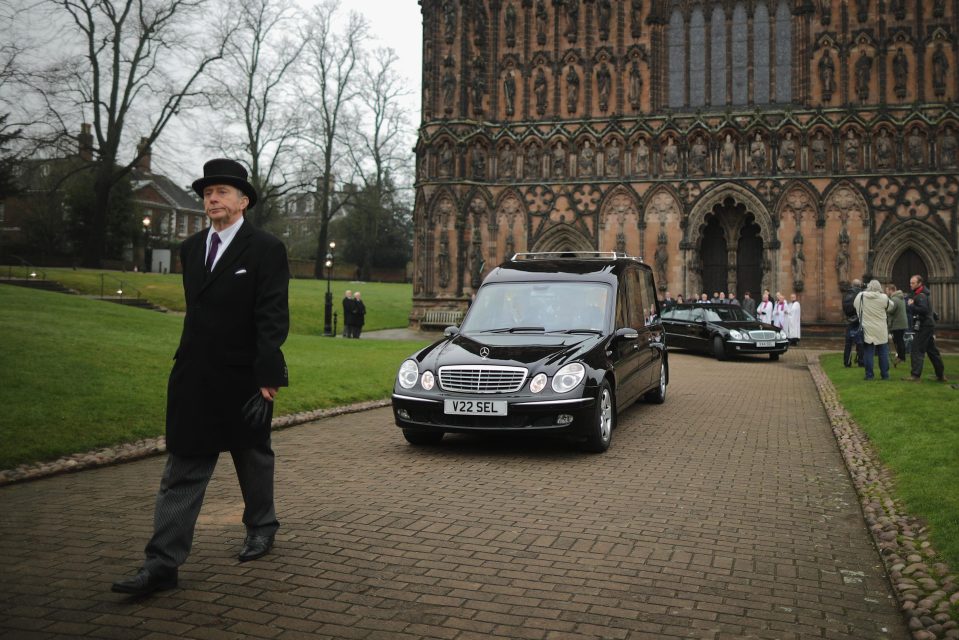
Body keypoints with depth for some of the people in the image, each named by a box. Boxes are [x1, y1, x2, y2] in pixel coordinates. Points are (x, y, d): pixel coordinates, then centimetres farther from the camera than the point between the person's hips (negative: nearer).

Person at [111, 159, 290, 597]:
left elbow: (272, 316, -14)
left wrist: (268, 374, -21)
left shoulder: (265, 249, -9)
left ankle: (261, 528, 37)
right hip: (194, 379, 5)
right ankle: (162, 565, 3)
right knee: (182, 471, 2)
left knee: (253, 458, 16)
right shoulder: (191, 248, 10)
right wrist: (188, 362, 16)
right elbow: (195, 310, 16)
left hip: (243, 379, -4)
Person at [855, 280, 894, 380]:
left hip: (867, 330, 0)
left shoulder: (860, 296, -7)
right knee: (883, 353, 12)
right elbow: (890, 307, 8)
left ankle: (869, 375, 6)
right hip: (881, 331, 0)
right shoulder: (883, 298, -9)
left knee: (868, 353, 5)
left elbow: (854, 304, 12)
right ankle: (885, 374, 17)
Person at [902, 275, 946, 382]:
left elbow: (924, 310, -29)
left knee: (917, 351, -11)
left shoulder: (921, 296, -13)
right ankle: (941, 375, 20)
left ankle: (916, 375, -13)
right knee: (932, 351, 15)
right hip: (929, 326, 10)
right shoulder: (923, 295, 19)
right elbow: (933, 313, 27)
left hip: (924, 328, -10)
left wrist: (911, 306, -19)